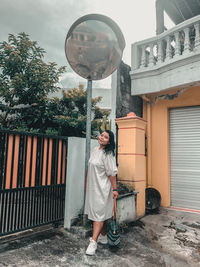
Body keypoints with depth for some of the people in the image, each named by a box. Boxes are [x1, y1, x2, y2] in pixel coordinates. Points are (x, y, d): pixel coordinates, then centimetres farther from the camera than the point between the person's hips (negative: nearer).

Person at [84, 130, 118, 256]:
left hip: (102, 188, -8)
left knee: (99, 213, -4)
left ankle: (93, 242, 3)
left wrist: (115, 189, -16)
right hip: (93, 186, 8)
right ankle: (103, 236, 33)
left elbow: (112, 173, -18)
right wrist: (88, 184, 21)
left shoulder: (108, 154, -17)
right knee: (101, 212, 18)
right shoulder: (95, 150, 8)